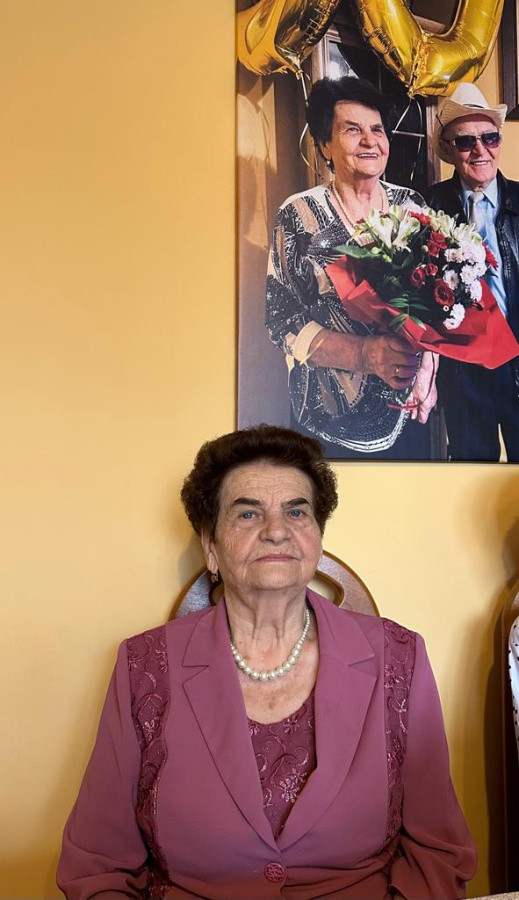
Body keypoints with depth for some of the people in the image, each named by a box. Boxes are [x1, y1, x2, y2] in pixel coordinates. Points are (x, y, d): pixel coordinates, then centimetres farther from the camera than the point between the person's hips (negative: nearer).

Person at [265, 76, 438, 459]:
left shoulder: (411, 205, 2)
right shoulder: (299, 215, -8)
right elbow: (282, 321, -11)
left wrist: (428, 368, -10)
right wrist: (364, 354, -25)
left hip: (411, 410, 4)